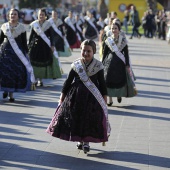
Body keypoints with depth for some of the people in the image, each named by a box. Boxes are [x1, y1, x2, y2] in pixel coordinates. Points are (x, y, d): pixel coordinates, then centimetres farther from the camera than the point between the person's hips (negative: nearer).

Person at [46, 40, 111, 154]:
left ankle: (86, 142, 13)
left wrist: (104, 97, 2)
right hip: (76, 95, 1)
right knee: (75, 117, 6)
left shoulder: (98, 66, -4)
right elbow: (68, 81, 5)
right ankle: (80, 140, 23)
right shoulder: (76, 65, -2)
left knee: (90, 118, 0)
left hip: (92, 97, -1)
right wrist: (63, 94, 5)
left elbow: (102, 83, 2)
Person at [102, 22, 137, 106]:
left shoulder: (123, 40, -1)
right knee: (108, 80, -4)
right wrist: (102, 64, 6)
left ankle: (119, 94, 28)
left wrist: (127, 65, -4)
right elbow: (104, 53, 7)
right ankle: (110, 99, 4)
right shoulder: (108, 40, 2)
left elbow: (126, 53, 0)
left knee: (120, 79, 0)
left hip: (120, 62, -1)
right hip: (110, 62, 1)